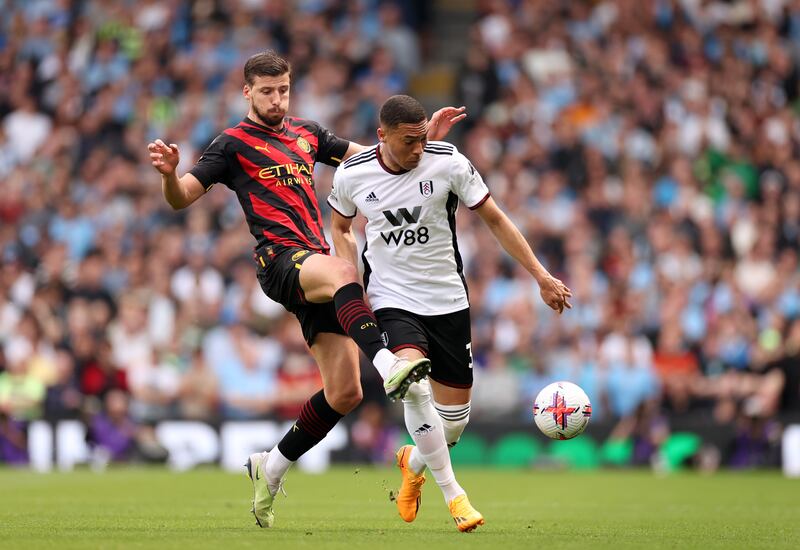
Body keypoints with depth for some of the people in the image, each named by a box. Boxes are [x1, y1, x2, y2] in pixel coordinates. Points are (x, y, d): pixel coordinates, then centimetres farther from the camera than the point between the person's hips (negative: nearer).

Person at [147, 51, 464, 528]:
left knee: (345, 393, -2)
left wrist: (426, 135, 19)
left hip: (317, 261, 6)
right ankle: (387, 364, -63)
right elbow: (182, 198, -2)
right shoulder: (234, 143, 6)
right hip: (279, 259, -6)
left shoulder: (306, 133, 22)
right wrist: (170, 173, -24)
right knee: (343, 273, -42)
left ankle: (271, 468, 16)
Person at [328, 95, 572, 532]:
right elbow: (340, 228, 14)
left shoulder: (448, 163, -10)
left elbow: (495, 220, -1)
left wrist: (542, 278, -3)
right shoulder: (351, 175, -7)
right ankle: (452, 493, -15)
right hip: (391, 299, -1)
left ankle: (413, 462, 39)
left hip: (448, 300, 2)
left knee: (455, 417, 3)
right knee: (414, 385, -29)